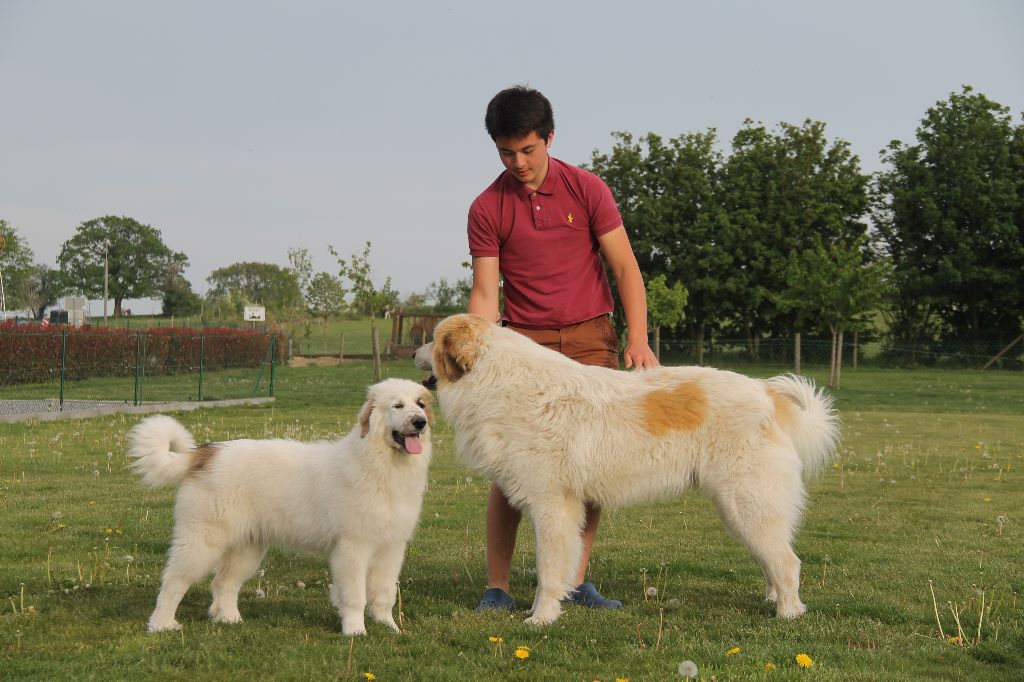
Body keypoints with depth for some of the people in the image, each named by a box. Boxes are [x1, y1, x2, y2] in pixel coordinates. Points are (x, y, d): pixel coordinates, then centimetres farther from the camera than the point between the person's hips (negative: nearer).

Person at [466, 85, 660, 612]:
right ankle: (497, 587, 2)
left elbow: (625, 268, 0)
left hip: (589, 338, 1)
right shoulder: (487, 209, 0)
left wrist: (638, 339, -11)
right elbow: (485, 292, -3)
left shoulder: (586, 189, 0)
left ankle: (576, 582, 9)